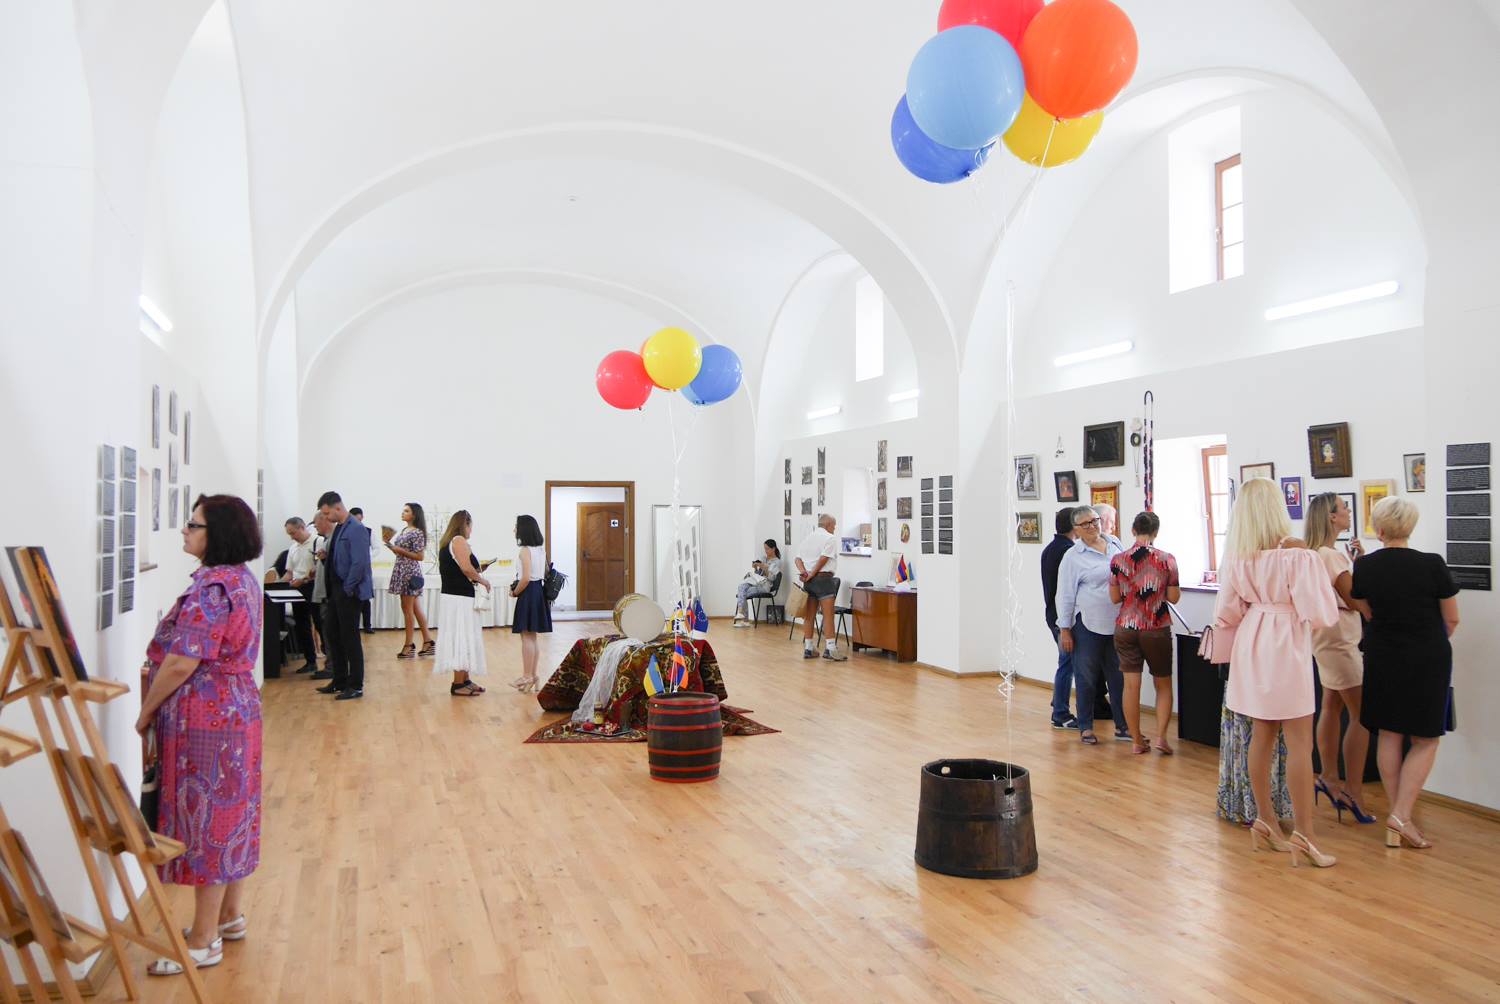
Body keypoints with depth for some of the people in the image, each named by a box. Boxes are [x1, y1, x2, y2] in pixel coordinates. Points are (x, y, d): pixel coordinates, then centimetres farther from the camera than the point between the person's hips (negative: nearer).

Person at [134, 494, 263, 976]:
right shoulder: (242, 578, 9)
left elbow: (180, 665, -22)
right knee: (231, 812, 17)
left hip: (204, 718, -10)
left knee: (206, 818, 1)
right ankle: (231, 916, 31)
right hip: (236, 709, 10)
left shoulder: (210, 587, -21)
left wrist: (146, 711, -8)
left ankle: (204, 941, 13)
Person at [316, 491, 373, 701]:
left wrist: (347, 589, -17)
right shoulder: (338, 528, 10)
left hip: (349, 593, -9)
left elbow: (359, 563, -21)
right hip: (336, 590, 9)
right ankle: (340, 681, 28)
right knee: (335, 636, 15)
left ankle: (356, 687, 8)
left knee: (350, 639, -1)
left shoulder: (356, 529, -17)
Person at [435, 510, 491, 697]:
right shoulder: (459, 540, -11)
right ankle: (458, 684, -1)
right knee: (462, 639, -5)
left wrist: (475, 576, 15)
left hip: (453, 596, 10)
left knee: (463, 640, 14)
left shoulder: (446, 543, 18)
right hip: (460, 599, -10)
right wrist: (482, 580, -6)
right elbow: (466, 568, -20)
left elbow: (455, 570, 15)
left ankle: (465, 680, 20)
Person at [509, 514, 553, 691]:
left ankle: (527, 677, 2)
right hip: (539, 591, 9)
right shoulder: (541, 548, 10)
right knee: (534, 636, 13)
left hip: (529, 593, -9)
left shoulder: (525, 551, -16)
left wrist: (515, 592, -6)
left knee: (527, 636, -2)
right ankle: (533, 676, 18)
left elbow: (526, 578, -22)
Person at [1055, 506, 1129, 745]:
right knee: (1087, 677, 5)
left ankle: (1122, 725, 21)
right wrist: (1064, 630, -6)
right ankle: (1085, 727, 16)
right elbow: (1065, 596, -5)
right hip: (1088, 625, -4)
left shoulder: (1115, 545, 8)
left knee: (1119, 676, 10)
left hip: (1117, 624, 4)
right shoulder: (1073, 557, -6)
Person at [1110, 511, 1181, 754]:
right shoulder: (1167, 559, -8)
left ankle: (1137, 741, 12)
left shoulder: (1118, 560, -4)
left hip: (1126, 628, 1)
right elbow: (1174, 597, -3)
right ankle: (1160, 737, 6)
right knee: (1163, 684, 15)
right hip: (1157, 629, -1)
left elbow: (1114, 597, 1)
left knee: (1131, 685, 5)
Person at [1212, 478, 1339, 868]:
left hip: (1251, 645, 6)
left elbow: (1227, 612, 7)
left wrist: (1229, 650, 24)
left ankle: (1265, 824, 24)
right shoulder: (1296, 553, -17)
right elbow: (1320, 613, -15)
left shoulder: (1237, 557, 1)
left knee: (1262, 735, 14)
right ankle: (1303, 836, 5)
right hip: (1287, 648, -6)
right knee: (1300, 744, 1)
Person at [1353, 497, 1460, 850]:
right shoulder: (1432, 565, -14)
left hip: (1382, 658, 3)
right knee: (1425, 740, 8)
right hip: (1428, 661, -3)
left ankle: (1396, 822, 18)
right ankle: (1402, 816, -3)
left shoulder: (1363, 566, -6)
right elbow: (1452, 620, -2)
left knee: (1389, 737, 12)